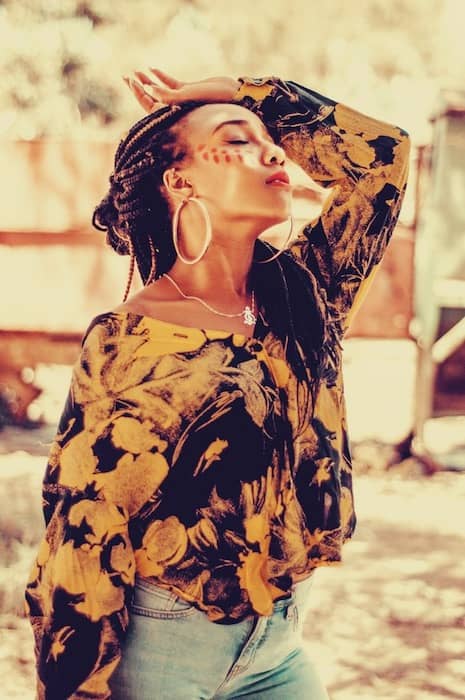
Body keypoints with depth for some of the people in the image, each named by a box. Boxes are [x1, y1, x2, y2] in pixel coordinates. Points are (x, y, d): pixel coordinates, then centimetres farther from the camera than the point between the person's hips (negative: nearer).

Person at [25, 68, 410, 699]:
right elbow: (84, 533, -12)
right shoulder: (125, 341, -13)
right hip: (159, 645, -5)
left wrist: (230, 90, 2)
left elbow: (380, 152, 3)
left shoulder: (303, 295, 2)